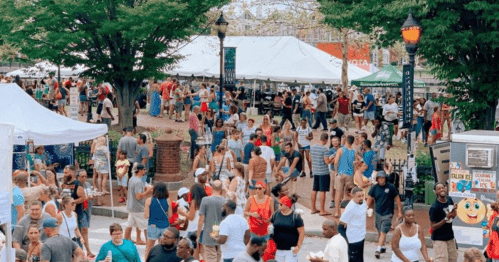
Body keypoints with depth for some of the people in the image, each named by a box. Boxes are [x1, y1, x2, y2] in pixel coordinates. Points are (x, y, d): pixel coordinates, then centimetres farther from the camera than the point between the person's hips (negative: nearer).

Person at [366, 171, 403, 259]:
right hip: (377, 213, 4)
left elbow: (397, 199, -1)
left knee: (383, 231, -12)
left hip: (387, 213, -4)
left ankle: (378, 250, -15)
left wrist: (400, 212, -1)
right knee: (379, 231, 12)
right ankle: (382, 247, 30)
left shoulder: (391, 187, -7)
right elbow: (370, 199, 8)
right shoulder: (374, 188, 1)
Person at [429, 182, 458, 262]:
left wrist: (454, 209, -7)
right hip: (439, 239, -7)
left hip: (450, 237, 8)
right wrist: (446, 219, -27)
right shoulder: (434, 207, -20)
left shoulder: (449, 199, 1)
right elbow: (433, 227, -17)